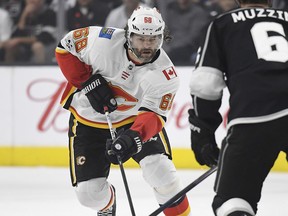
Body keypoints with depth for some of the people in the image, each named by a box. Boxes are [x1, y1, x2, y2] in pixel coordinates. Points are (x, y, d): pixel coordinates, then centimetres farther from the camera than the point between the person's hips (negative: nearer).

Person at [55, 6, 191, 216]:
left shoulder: (165, 74, -24)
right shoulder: (104, 40, -25)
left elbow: (153, 116, -28)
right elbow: (66, 47, -11)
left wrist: (133, 138, -48)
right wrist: (89, 82, -22)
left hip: (135, 119, 0)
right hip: (89, 121, 0)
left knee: (160, 170, -23)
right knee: (89, 191, -2)